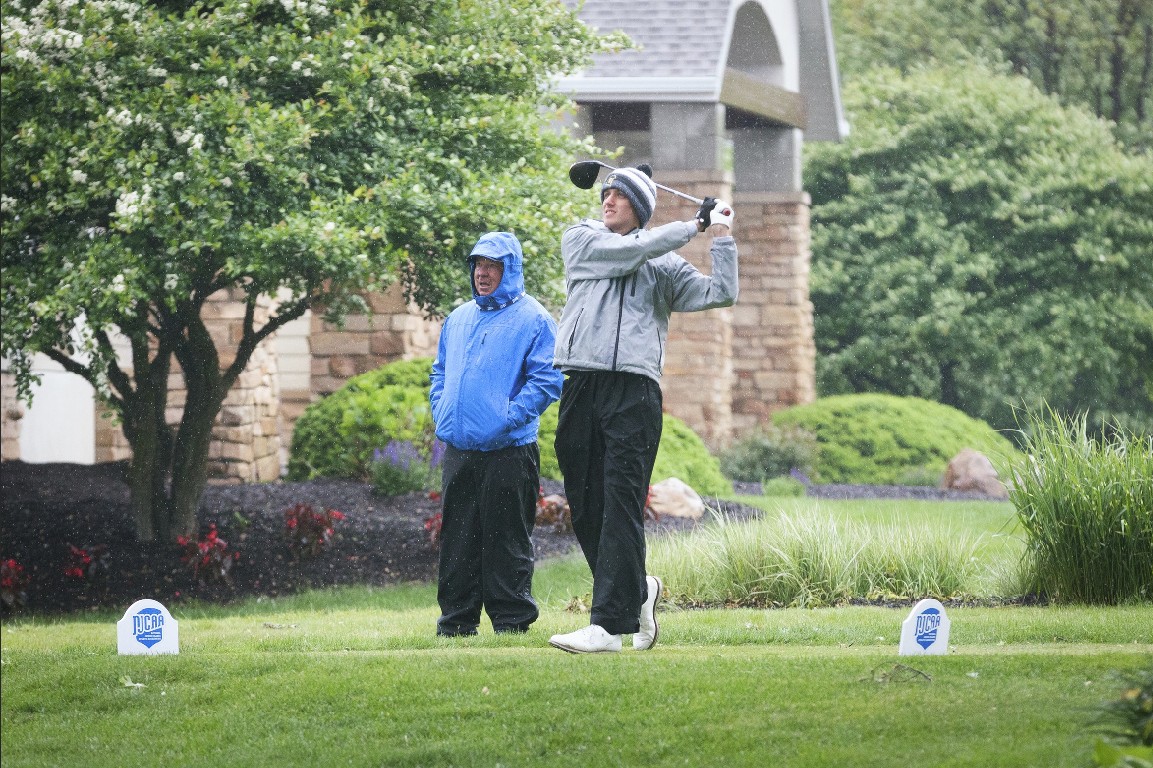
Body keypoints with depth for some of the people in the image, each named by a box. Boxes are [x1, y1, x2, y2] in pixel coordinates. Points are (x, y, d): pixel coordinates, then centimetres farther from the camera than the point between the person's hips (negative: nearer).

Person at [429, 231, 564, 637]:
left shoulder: (532, 319, -3)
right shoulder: (458, 319, 18)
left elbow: (547, 380, -9)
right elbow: (441, 372, 26)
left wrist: (507, 418, -16)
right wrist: (442, 414, 9)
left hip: (507, 449, -6)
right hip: (458, 451, 6)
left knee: (506, 541, -2)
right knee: (457, 541, 8)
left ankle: (512, 621, 3)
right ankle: (456, 620, 14)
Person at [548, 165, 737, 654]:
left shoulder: (664, 266, 16)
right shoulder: (581, 240, 16)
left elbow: (720, 294, 8)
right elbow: (631, 251, 0)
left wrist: (721, 237, 3)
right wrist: (694, 225, 5)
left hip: (635, 389, -2)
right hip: (580, 388, 2)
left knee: (621, 506, -11)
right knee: (585, 505, 2)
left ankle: (611, 624, -16)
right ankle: (636, 590, 23)